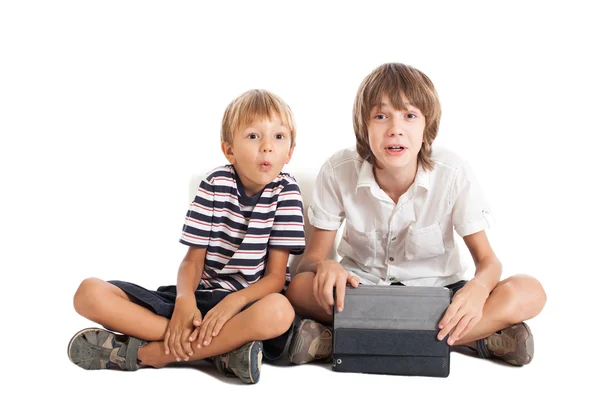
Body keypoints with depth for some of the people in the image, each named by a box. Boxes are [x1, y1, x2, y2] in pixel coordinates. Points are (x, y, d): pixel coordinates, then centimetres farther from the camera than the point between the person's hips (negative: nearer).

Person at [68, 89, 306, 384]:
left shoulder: (286, 192, -4)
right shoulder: (215, 184, -1)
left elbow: (275, 276, -7)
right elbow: (193, 260, -1)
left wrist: (234, 302, -27)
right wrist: (185, 301, -23)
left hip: (246, 302, -2)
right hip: (199, 296, 2)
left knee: (279, 311, -41)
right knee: (90, 293, -18)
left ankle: (139, 353, -30)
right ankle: (222, 346, -28)